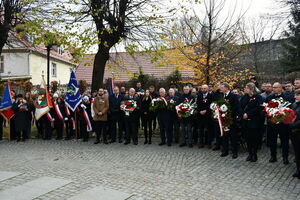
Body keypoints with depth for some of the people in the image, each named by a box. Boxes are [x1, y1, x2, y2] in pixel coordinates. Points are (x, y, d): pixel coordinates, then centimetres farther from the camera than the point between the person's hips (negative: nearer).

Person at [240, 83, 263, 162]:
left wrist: (248, 114, -17)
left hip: (254, 121, -5)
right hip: (245, 121, 5)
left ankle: (254, 154, 15)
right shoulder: (244, 97, 10)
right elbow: (240, 106, 7)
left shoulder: (258, 97, -6)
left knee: (254, 138, 2)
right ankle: (250, 153, 21)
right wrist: (243, 114, -10)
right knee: (247, 138, 9)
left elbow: (258, 108, -15)